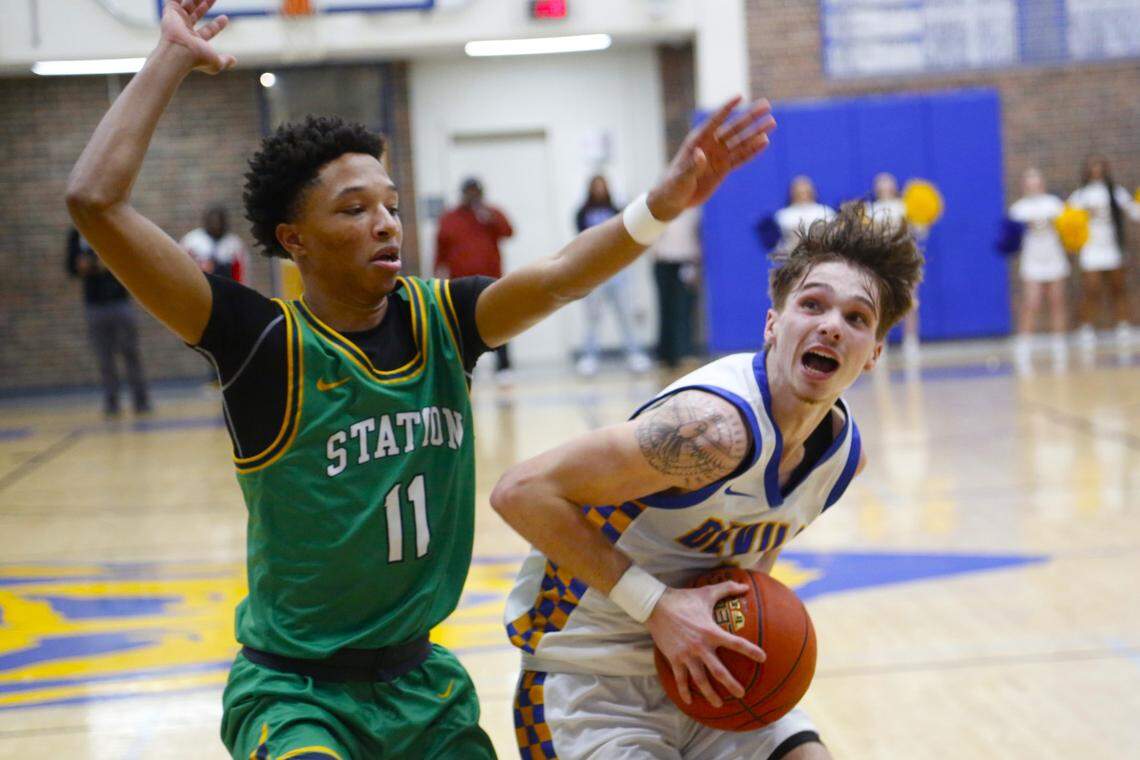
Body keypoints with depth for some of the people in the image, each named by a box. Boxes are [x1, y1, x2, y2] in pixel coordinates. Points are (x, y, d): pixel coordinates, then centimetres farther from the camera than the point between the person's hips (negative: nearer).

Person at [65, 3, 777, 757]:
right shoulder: (268, 342, -15)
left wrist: (663, 204, -38)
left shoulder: (439, 319, -3)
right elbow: (96, 200, -24)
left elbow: (557, 276, -21)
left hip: (421, 681, 5)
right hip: (295, 690, -5)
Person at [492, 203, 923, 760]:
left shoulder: (845, 452, -2)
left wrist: (749, 594, 1)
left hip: (703, 668, 7)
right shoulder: (715, 426, -28)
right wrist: (654, 604, -28)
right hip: (590, 675, -7)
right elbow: (521, 492, -29)